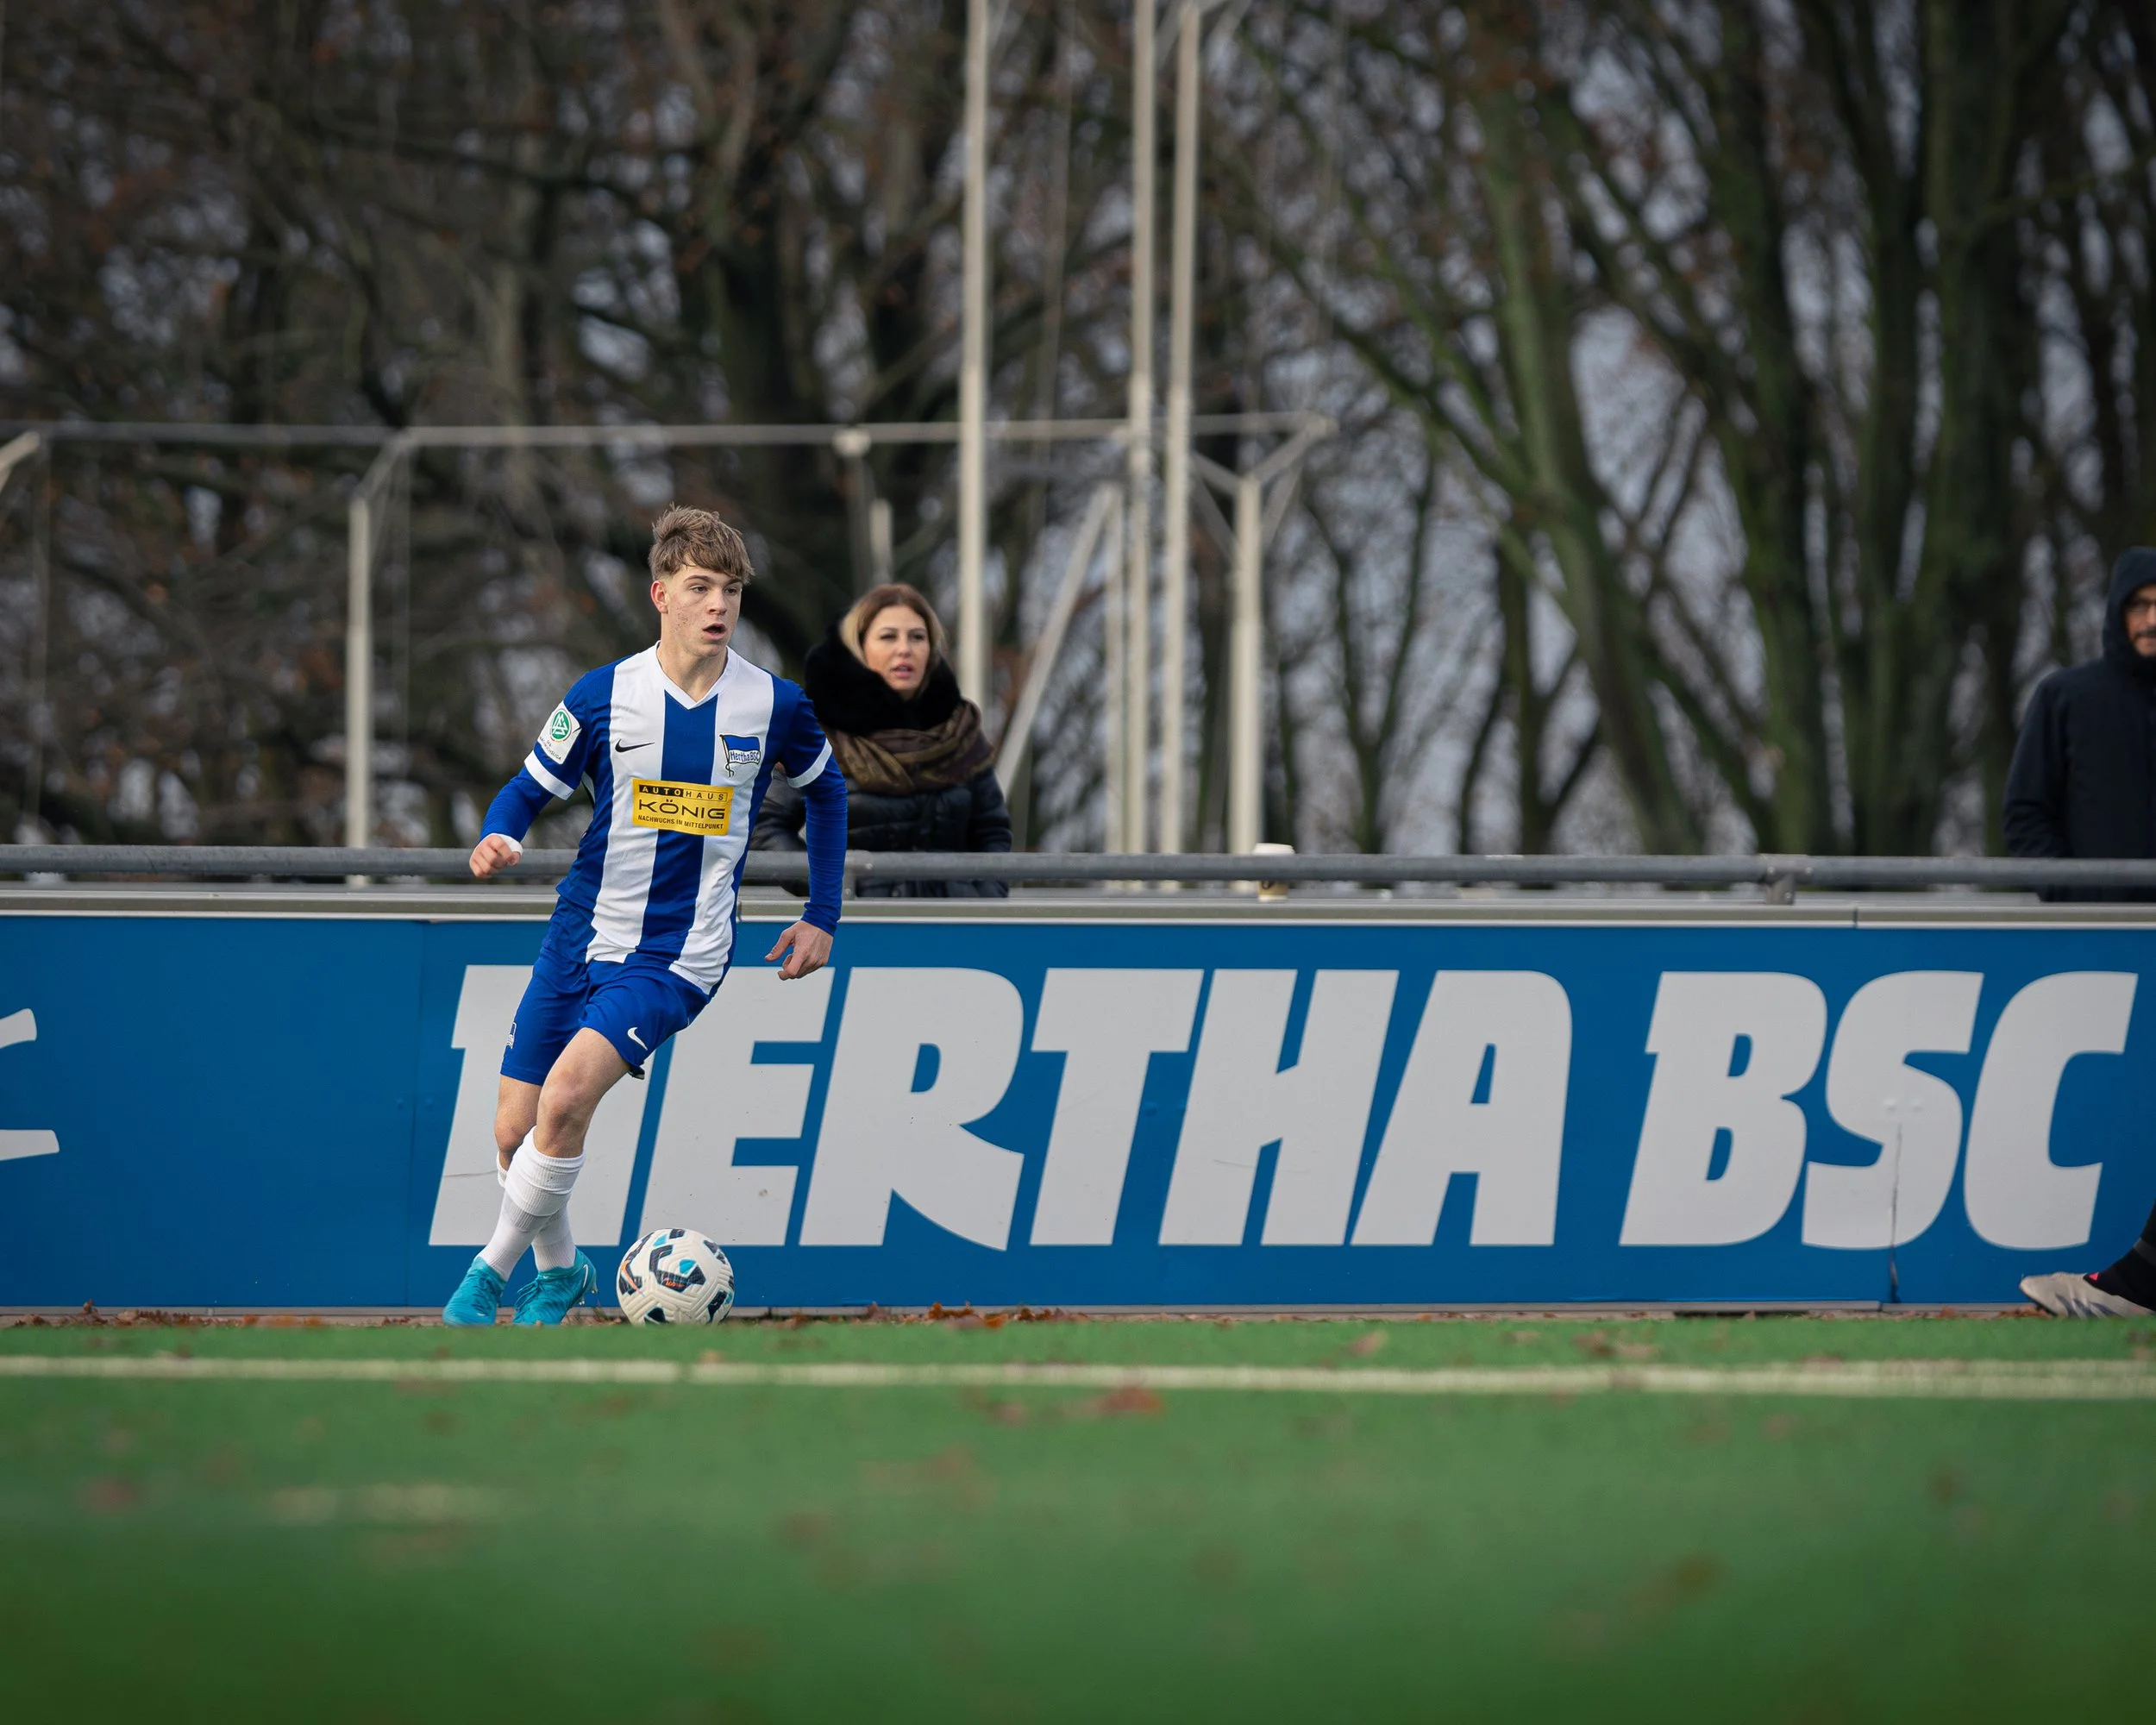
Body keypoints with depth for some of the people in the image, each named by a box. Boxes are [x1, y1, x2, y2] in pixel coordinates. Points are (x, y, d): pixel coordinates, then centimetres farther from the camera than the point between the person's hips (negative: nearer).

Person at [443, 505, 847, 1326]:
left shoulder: (774, 705, -4)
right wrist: (499, 837, -18)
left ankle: (493, 1271, -9)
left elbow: (825, 792, 15)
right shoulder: (604, 694, -5)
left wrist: (823, 917, 13)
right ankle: (559, 1269, 32)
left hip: (680, 954, -2)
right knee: (515, 1131, 3)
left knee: (566, 1096, -25)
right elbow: (532, 787, 5)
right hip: (581, 936, 2)